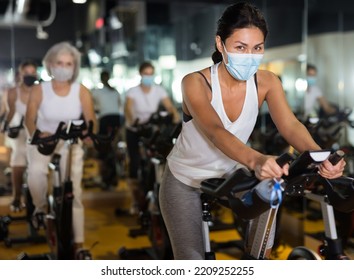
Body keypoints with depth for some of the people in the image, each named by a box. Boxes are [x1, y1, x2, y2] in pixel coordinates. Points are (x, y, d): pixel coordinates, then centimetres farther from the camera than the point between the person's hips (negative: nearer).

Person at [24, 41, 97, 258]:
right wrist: (37, 134, -26)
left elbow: (92, 122, -10)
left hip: (70, 143, 1)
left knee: (74, 191, -5)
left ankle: (79, 244, 5)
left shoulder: (82, 91, -11)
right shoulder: (39, 90, -12)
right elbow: (30, 120, -7)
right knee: (36, 172, -32)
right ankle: (40, 208, 2)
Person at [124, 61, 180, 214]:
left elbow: (170, 106, -13)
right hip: (134, 132, -2)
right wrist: (131, 120, -49)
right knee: (135, 163, -6)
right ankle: (136, 200, 1)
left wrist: (176, 115, -36)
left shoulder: (159, 90, -3)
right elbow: (127, 108, -27)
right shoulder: (133, 91, -11)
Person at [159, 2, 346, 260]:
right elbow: (215, 132, -42)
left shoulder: (266, 82, -15)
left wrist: (319, 155, -50)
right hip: (185, 182, -3)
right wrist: (255, 160, -61)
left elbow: (290, 126, -28)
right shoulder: (195, 83, -27)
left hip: (230, 177, 3)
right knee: (192, 260, -3)